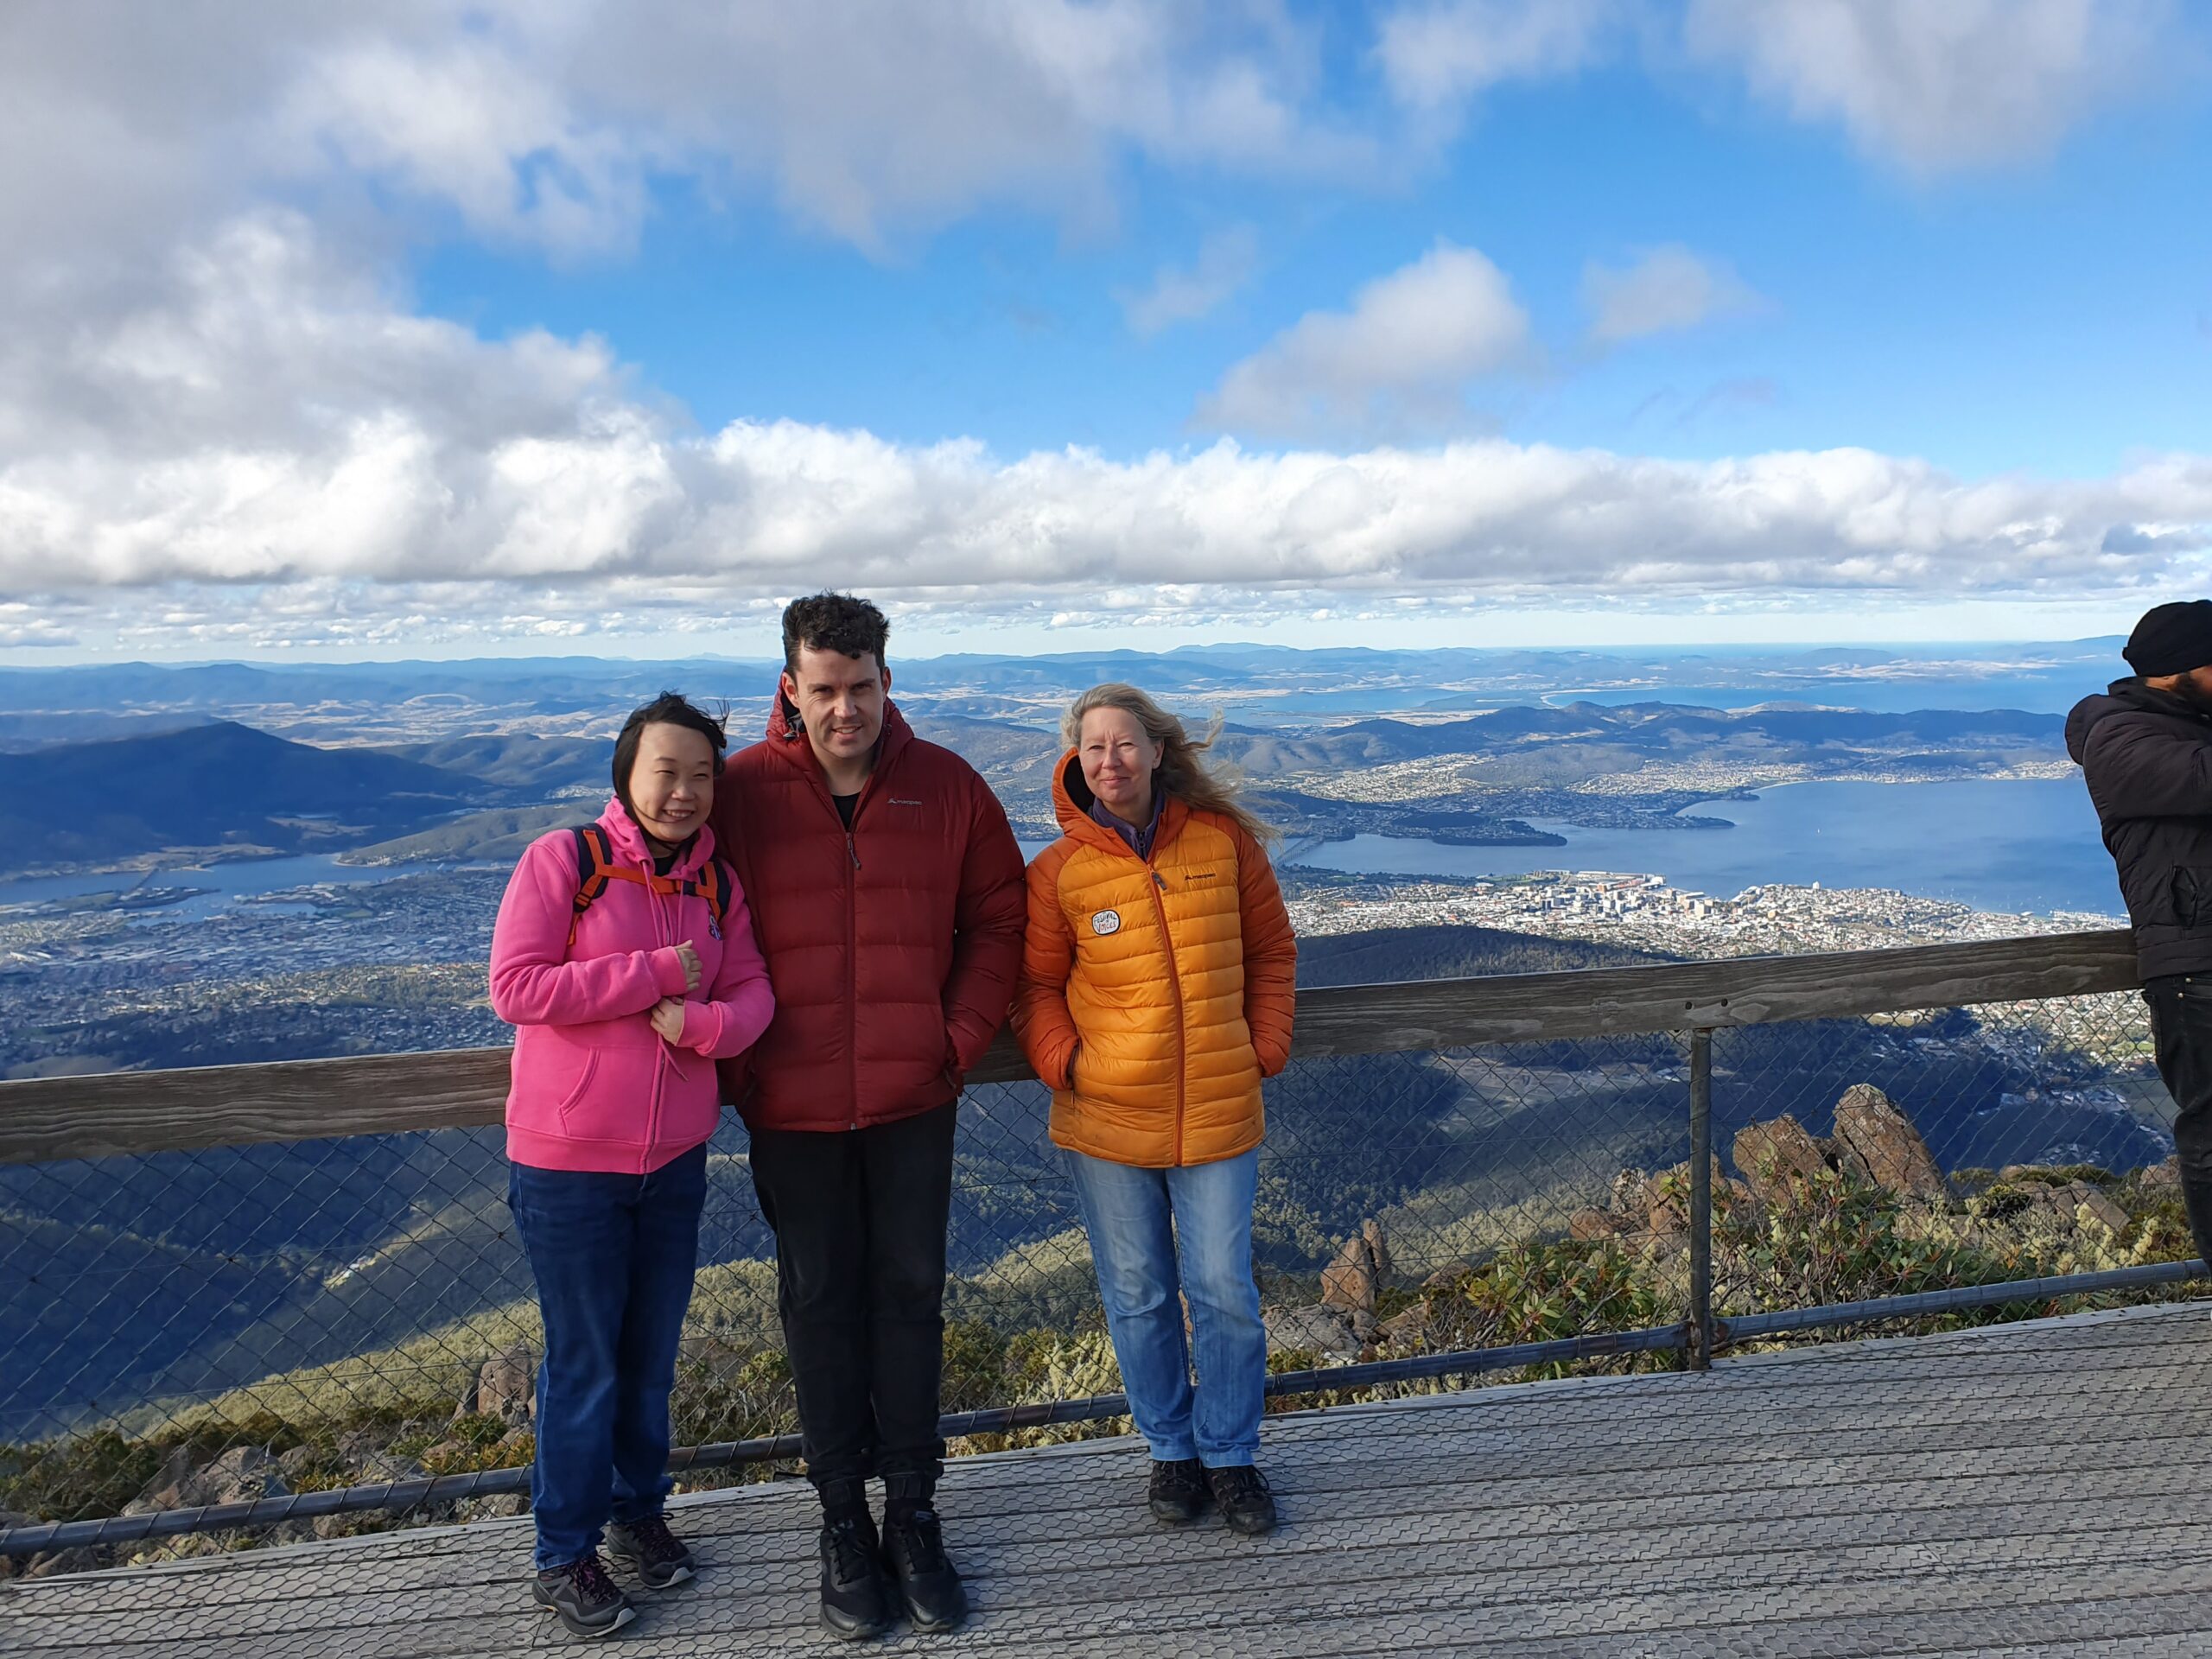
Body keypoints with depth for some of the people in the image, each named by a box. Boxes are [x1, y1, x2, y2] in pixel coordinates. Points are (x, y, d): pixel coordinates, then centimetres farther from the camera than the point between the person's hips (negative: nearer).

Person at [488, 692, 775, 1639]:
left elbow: (753, 994, 1)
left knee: (652, 1355, 18)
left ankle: (638, 1510, 40)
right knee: (584, 1367, 8)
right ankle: (564, 1558, 27)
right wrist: (656, 972, -20)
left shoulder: (717, 882, 3)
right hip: (569, 1166, -4)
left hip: (676, 1160, 5)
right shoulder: (563, 860, -12)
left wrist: (703, 1020, -21)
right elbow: (514, 986, -19)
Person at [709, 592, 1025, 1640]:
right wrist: (737, 1061, -3)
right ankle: (843, 1523, 27)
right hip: (792, 1108, -1)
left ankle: (913, 1514, 27)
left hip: (913, 1100, 1)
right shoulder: (741, 793, -6)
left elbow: (997, 917, 5)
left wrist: (962, 1036, -4)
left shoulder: (946, 786, -3)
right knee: (821, 1305, 11)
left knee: (910, 1297, 11)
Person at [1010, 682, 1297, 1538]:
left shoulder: (1224, 840, -2)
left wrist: (1264, 1050, 2)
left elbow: (1271, 953, 9)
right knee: (1137, 1296, 12)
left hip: (1219, 1114, 0)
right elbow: (1035, 985, 5)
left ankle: (1229, 1456, 29)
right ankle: (1171, 1450, 34)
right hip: (1106, 1119, 0)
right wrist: (1065, 1064, -9)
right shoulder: (1058, 870, -4)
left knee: (1225, 1293, 6)